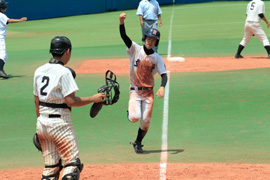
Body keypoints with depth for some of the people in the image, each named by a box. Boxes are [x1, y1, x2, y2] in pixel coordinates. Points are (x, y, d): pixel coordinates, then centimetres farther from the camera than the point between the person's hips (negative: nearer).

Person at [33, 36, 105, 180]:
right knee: (72, 163, -1)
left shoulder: (39, 71, 9)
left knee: (50, 168, 12)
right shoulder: (64, 72, -13)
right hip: (59, 123, -7)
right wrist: (93, 99, -7)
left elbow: (36, 100, 13)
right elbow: (70, 101, -17)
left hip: (41, 123, 7)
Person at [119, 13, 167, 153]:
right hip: (135, 90, -2)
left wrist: (162, 87, -26)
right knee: (135, 118, -20)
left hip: (149, 92, 2)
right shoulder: (135, 50, -4)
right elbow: (124, 36, -17)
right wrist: (121, 22, -36)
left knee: (146, 121, -1)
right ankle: (130, 112, 18)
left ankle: (138, 143, 22)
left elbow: (164, 74, -5)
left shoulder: (157, 58, 2)